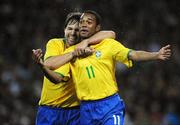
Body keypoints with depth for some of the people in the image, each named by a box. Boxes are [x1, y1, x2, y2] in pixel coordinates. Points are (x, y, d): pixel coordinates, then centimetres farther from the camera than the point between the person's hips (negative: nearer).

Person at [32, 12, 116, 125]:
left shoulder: (86, 46, 0)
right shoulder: (54, 43, -2)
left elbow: (111, 34, -14)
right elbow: (49, 64, -21)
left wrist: (86, 42, -26)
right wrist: (73, 54, -26)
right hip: (49, 107, 0)